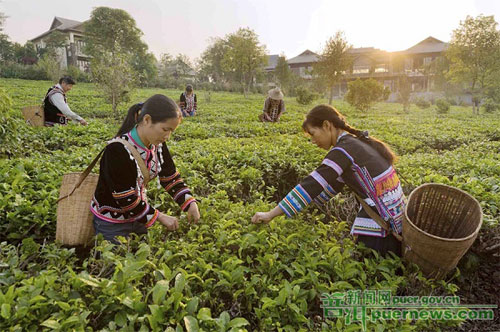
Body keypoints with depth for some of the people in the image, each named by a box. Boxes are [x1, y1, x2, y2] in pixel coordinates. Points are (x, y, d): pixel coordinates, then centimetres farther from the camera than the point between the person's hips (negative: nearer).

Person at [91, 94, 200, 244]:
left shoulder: (157, 145, -8)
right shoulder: (117, 150, -29)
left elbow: (171, 178, -1)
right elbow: (126, 199, -26)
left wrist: (190, 203, -14)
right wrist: (160, 217, -21)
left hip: (138, 216, 7)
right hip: (111, 224, -6)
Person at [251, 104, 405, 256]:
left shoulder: (343, 149, -19)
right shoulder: (355, 141, 9)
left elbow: (313, 184, -25)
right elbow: (333, 185, 11)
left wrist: (271, 214, -23)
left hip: (384, 216, -8)